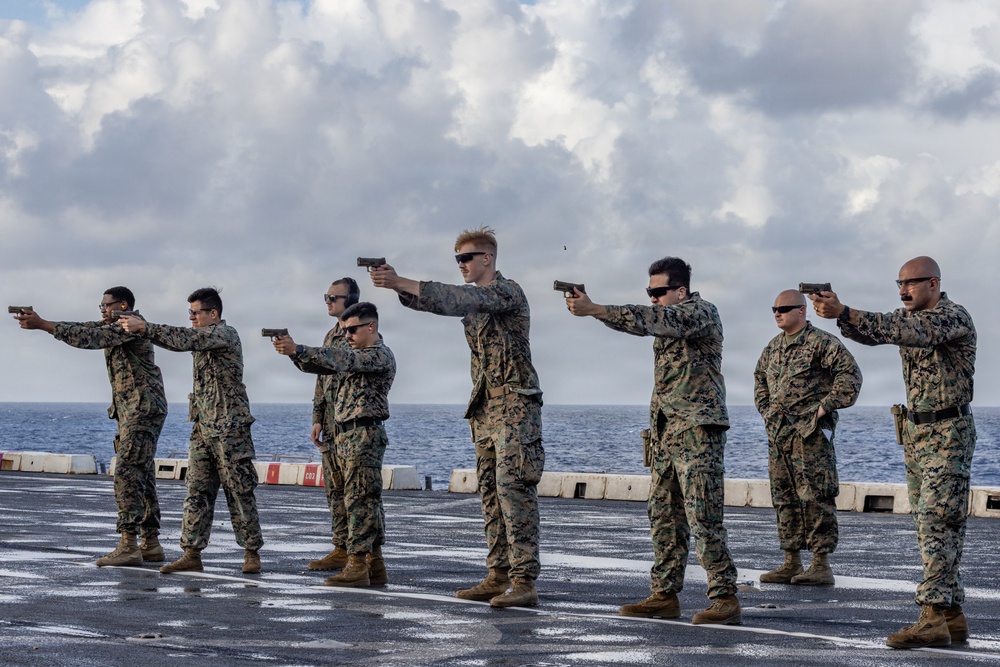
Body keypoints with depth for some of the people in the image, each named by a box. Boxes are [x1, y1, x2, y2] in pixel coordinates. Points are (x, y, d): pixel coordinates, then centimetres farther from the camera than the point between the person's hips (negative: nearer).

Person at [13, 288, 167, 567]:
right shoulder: (112, 327, 20)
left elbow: (89, 338, -21)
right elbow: (84, 331, 12)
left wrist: (43, 324, -22)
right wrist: (39, 321, -1)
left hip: (144, 408, -10)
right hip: (131, 411, 10)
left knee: (127, 473, -16)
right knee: (140, 476, 9)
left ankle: (128, 545, -21)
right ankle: (150, 544, 11)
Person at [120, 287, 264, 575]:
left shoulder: (224, 334, -12)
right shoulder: (205, 337, 17)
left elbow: (185, 339, -23)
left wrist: (143, 327, -24)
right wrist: (140, 327, 0)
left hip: (229, 427, -9)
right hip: (203, 426, 9)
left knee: (239, 492, -2)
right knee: (197, 491, 4)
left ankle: (252, 553, 4)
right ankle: (191, 554, 4)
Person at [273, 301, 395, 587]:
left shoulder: (381, 355, -11)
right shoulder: (356, 353, 19)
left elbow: (341, 359, -25)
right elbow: (328, 362, 12)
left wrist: (297, 350, -31)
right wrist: (294, 352, -7)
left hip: (365, 434, -9)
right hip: (345, 434, 9)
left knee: (359, 500, -10)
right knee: (367, 501, 9)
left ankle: (357, 566, -10)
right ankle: (375, 566, 11)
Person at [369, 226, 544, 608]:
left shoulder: (507, 292, -11)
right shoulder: (474, 297, 17)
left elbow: (458, 299, -26)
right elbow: (434, 301, 6)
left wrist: (402, 283, -30)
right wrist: (397, 285, -13)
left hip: (515, 403, -9)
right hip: (484, 405, 9)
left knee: (514, 488, -14)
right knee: (490, 491, 8)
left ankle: (524, 581, -17)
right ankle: (499, 575, 11)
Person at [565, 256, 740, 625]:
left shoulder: (701, 312, -10)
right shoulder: (670, 318, 20)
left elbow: (655, 320, -24)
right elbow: (644, 322, 9)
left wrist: (596, 310, -30)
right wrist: (588, 307, -8)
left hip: (698, 428, -9)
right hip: (666, 431, 9)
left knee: (702, 515, -12)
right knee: (664, 514, 8)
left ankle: (725, 599, -11)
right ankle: (664, 596, 12)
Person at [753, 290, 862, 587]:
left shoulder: (821, 343, -8)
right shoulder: (773, 347, 16)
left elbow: (850, 373, -13)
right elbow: (760, 378, 33)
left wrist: (826, 405, -14)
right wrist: (765, 410, 20)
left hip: (810, 431, -8)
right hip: (778, 432, 8)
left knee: (815, 496, -10)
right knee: (784, 497, 9)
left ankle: (821, 565, -9)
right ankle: (791, 564, 15)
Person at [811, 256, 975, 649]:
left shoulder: (955, 318, -15)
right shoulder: (909, 315, 12)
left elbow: (907, 331, -31)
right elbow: (870, 333, -3)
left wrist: (843, 313, -39)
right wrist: (839, 315, -25)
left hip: (947, 433, -8)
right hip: (915, 430, 8)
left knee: (936, 522, -16)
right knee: (931, 527, 8)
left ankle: (932, 618, -22)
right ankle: (952, 615, 12)